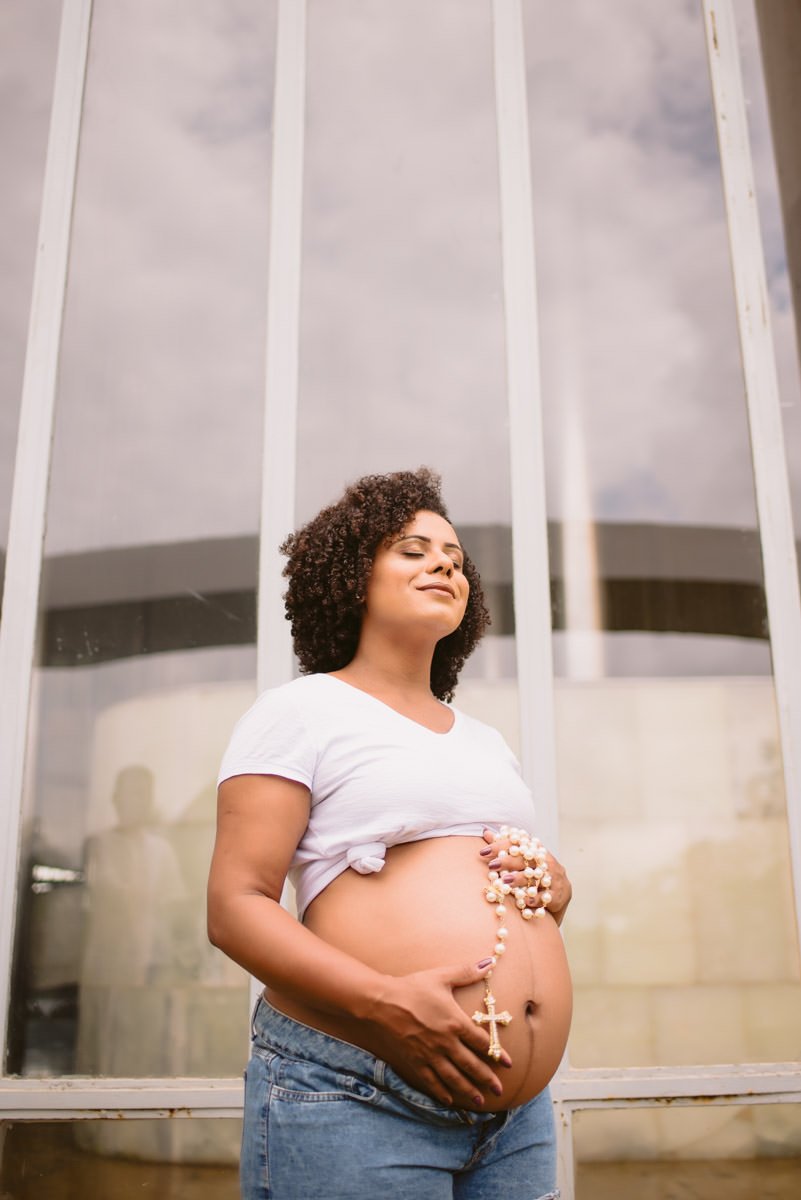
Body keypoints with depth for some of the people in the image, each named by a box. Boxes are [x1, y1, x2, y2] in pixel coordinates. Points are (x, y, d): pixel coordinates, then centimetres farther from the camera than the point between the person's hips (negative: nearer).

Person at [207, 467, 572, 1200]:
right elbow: (235, 907, -9)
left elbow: (551, 892, 24)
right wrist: (386, 1000, -22)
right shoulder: (301, 712, -1)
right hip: (351, 1101, -6)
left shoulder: (485, 741, 19)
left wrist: (551, 884, 0)